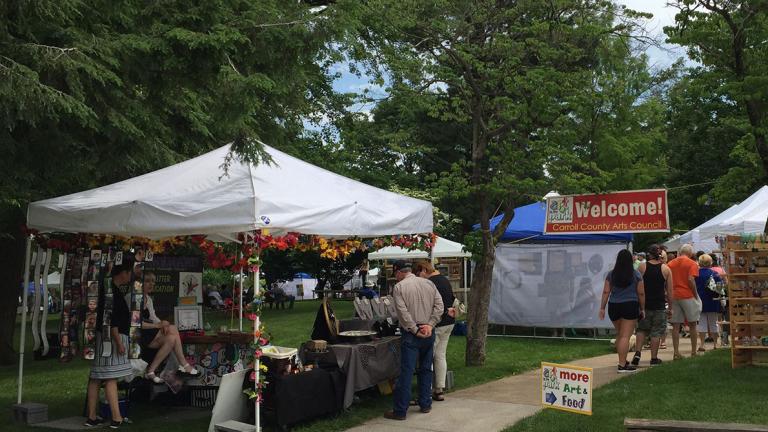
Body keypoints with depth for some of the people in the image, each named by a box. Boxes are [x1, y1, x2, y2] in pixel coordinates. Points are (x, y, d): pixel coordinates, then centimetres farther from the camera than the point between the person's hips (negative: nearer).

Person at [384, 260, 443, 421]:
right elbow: (439, 306, 2)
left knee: (406, 372, -4)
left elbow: (403, 313, -16)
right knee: (426, 369, 15)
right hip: (429, 333, 5)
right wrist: (430, 325, -3)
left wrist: (415, 331, -10)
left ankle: (400, 410, -1)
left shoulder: (399, 287, -7)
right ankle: (425, 404, 21)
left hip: (410, 334, -5)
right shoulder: (429, 283, 8)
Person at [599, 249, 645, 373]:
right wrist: (642, 309, 8)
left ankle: (622, 360, 29)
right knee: (625, 336, -4)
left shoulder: (611, 274, 3)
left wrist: (602, 308, 6)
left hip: (614, 307, 3)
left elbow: (606, 292, 1)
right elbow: (641, 293, -1)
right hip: (630, 306, -3)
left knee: (619, 334, 19)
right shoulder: (636, 275, -2)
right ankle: (622, 365, -6)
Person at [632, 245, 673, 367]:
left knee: (641, 329, 15)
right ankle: (654, 358, 11)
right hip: (659, 306, 0)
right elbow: (669, 291, 1)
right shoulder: (666, 269, -1)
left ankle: (637, 352, 1)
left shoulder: (642, 267, -2)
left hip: (644, 304, 1)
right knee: (656, 332, 7)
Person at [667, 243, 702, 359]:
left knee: (676, 326, 5)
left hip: (673, 296, 4)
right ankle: (693, 351, 11)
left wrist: (669, 297, 12)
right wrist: (696, 295, -5)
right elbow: (691, 280, -15)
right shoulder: (692, 264, -3)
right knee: (692, 324, 8)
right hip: (687, 296, -3)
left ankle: (676, 352, 3)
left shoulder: (670, 264, 10)